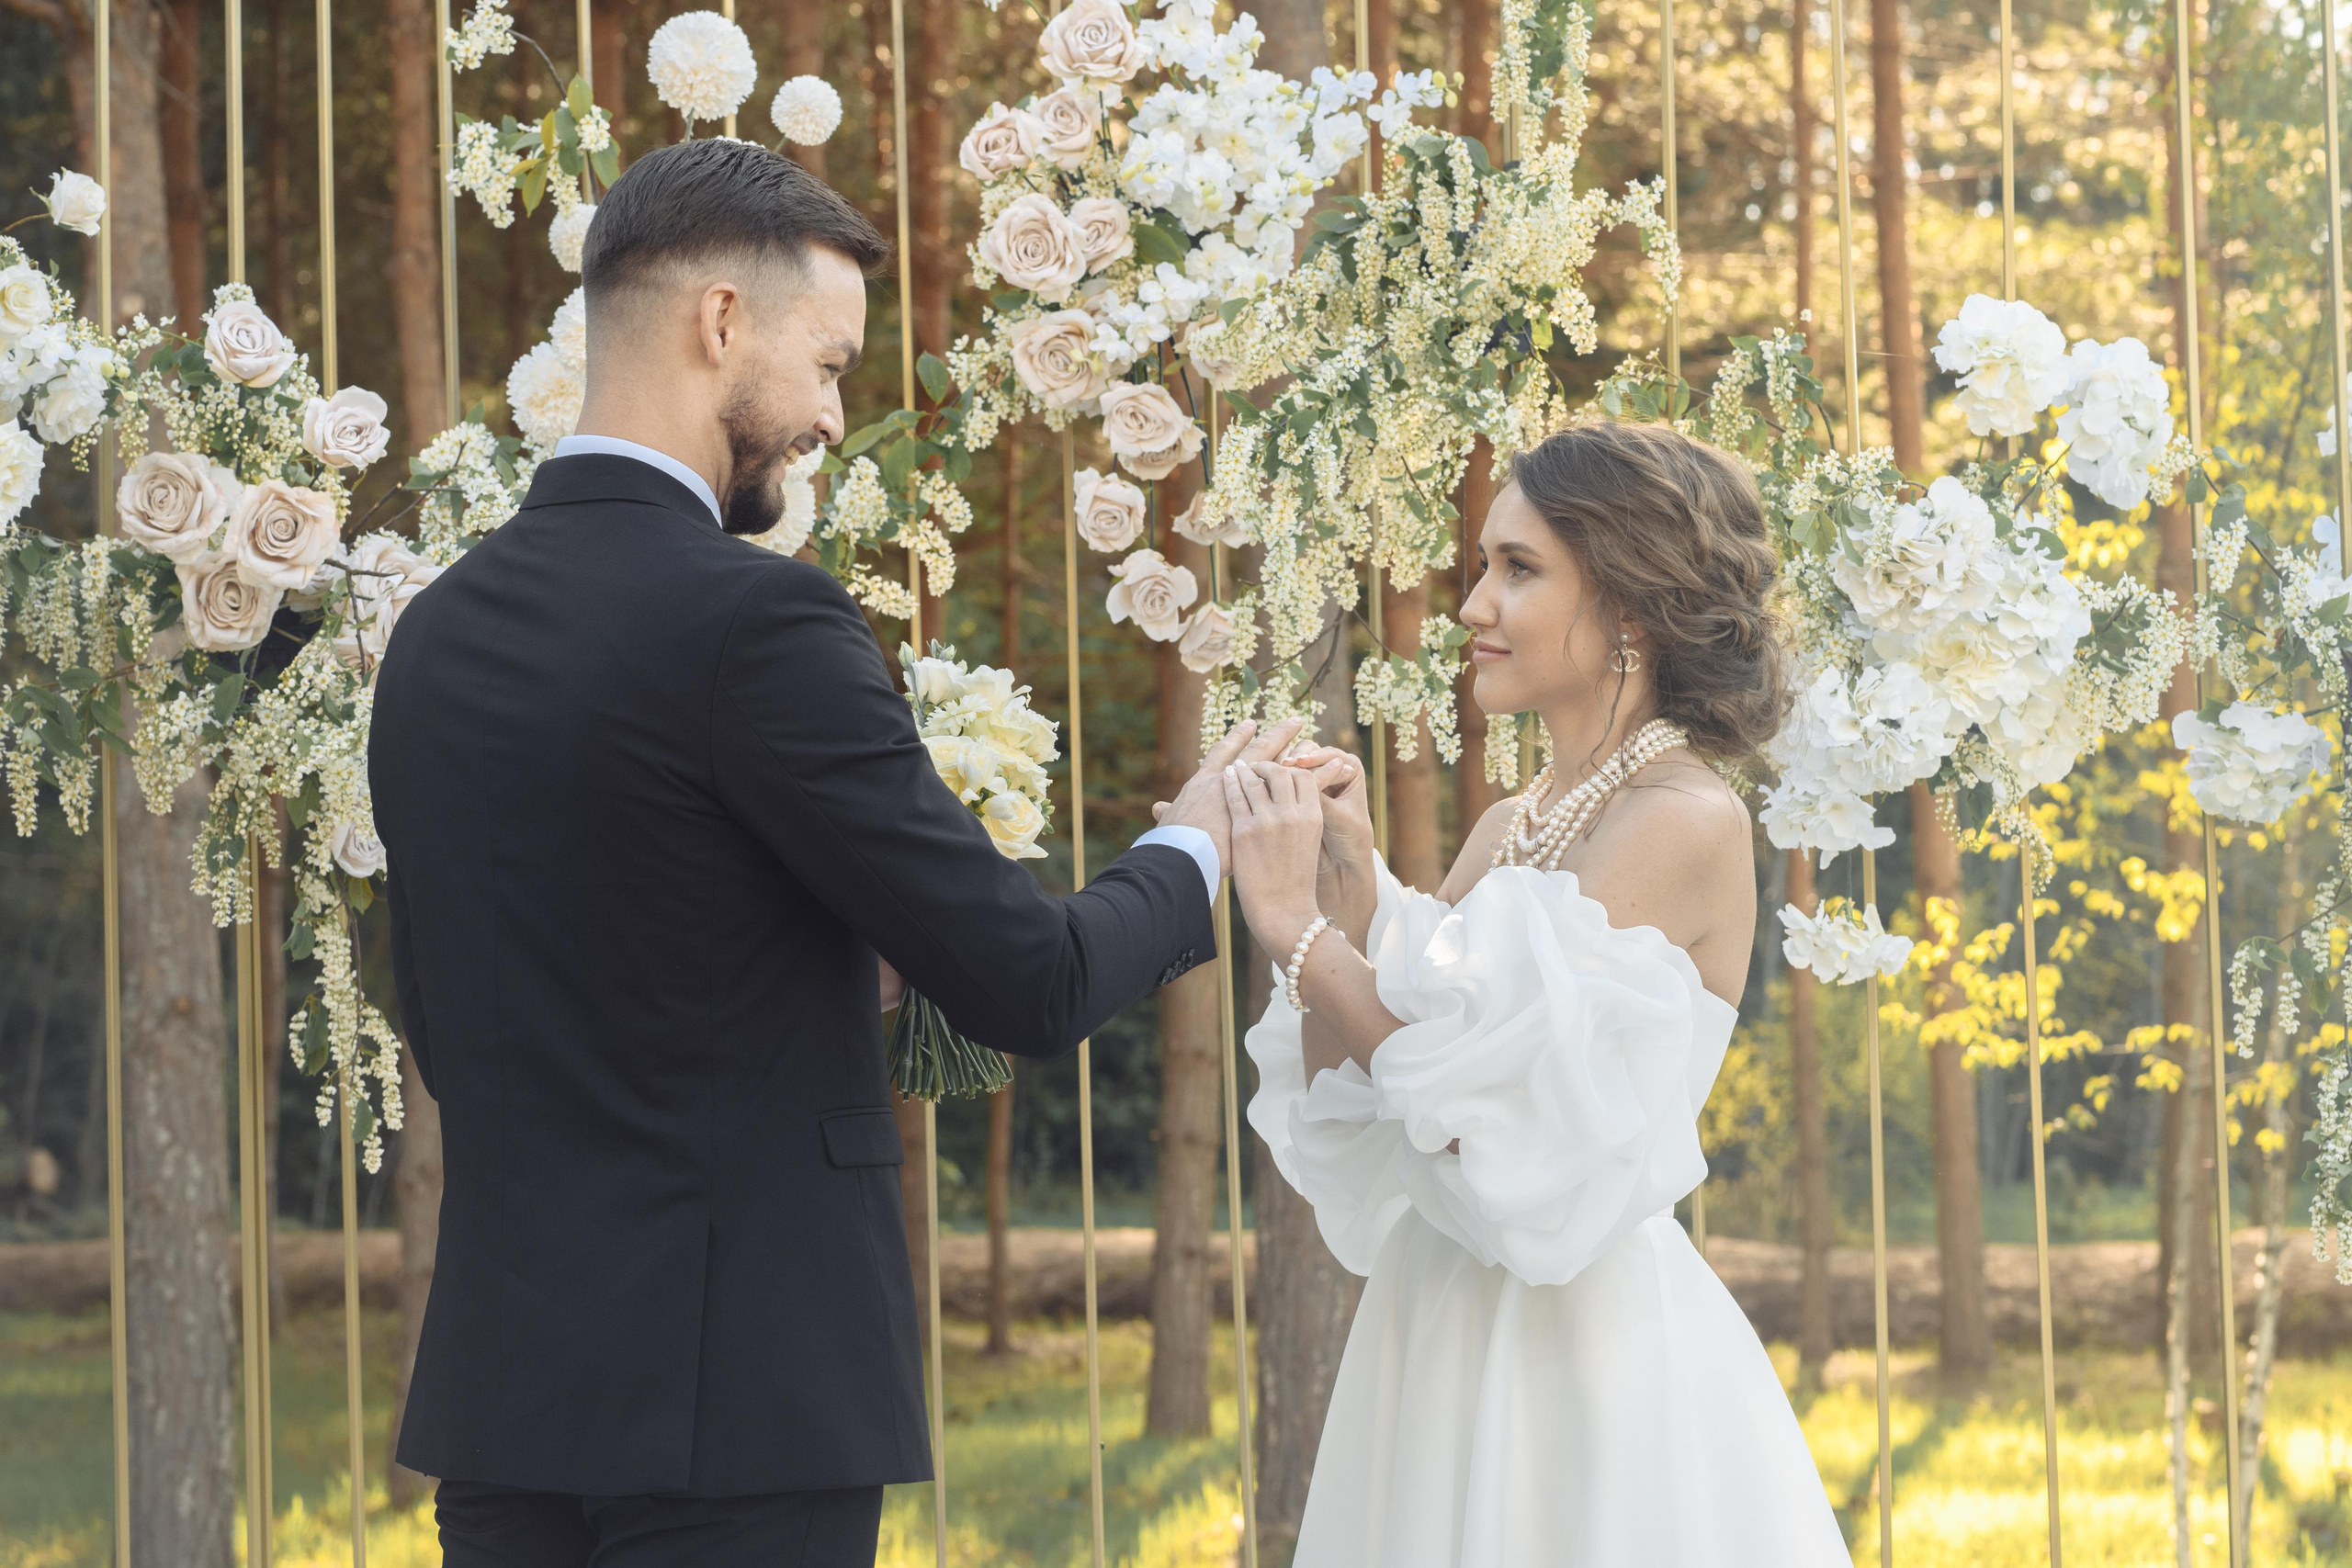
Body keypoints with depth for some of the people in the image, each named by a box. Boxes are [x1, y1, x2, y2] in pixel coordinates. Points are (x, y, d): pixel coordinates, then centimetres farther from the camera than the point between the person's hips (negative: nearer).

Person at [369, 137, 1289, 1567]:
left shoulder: (435, 634, 10)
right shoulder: (756, 620, -13)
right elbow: (1030, 984, -11)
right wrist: (1196, 848, 9)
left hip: (502, 1382, 7)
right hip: (741, 1395, -7)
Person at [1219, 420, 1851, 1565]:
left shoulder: (1687, 824, -13)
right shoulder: (1508, 831, 11)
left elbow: (1479, 1109, -20)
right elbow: (1347, 1109, 8)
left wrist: (1297, 927, -16)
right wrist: (1348, 890, -2)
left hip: (1583, 1347, -7)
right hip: (1439, 1337, 7)